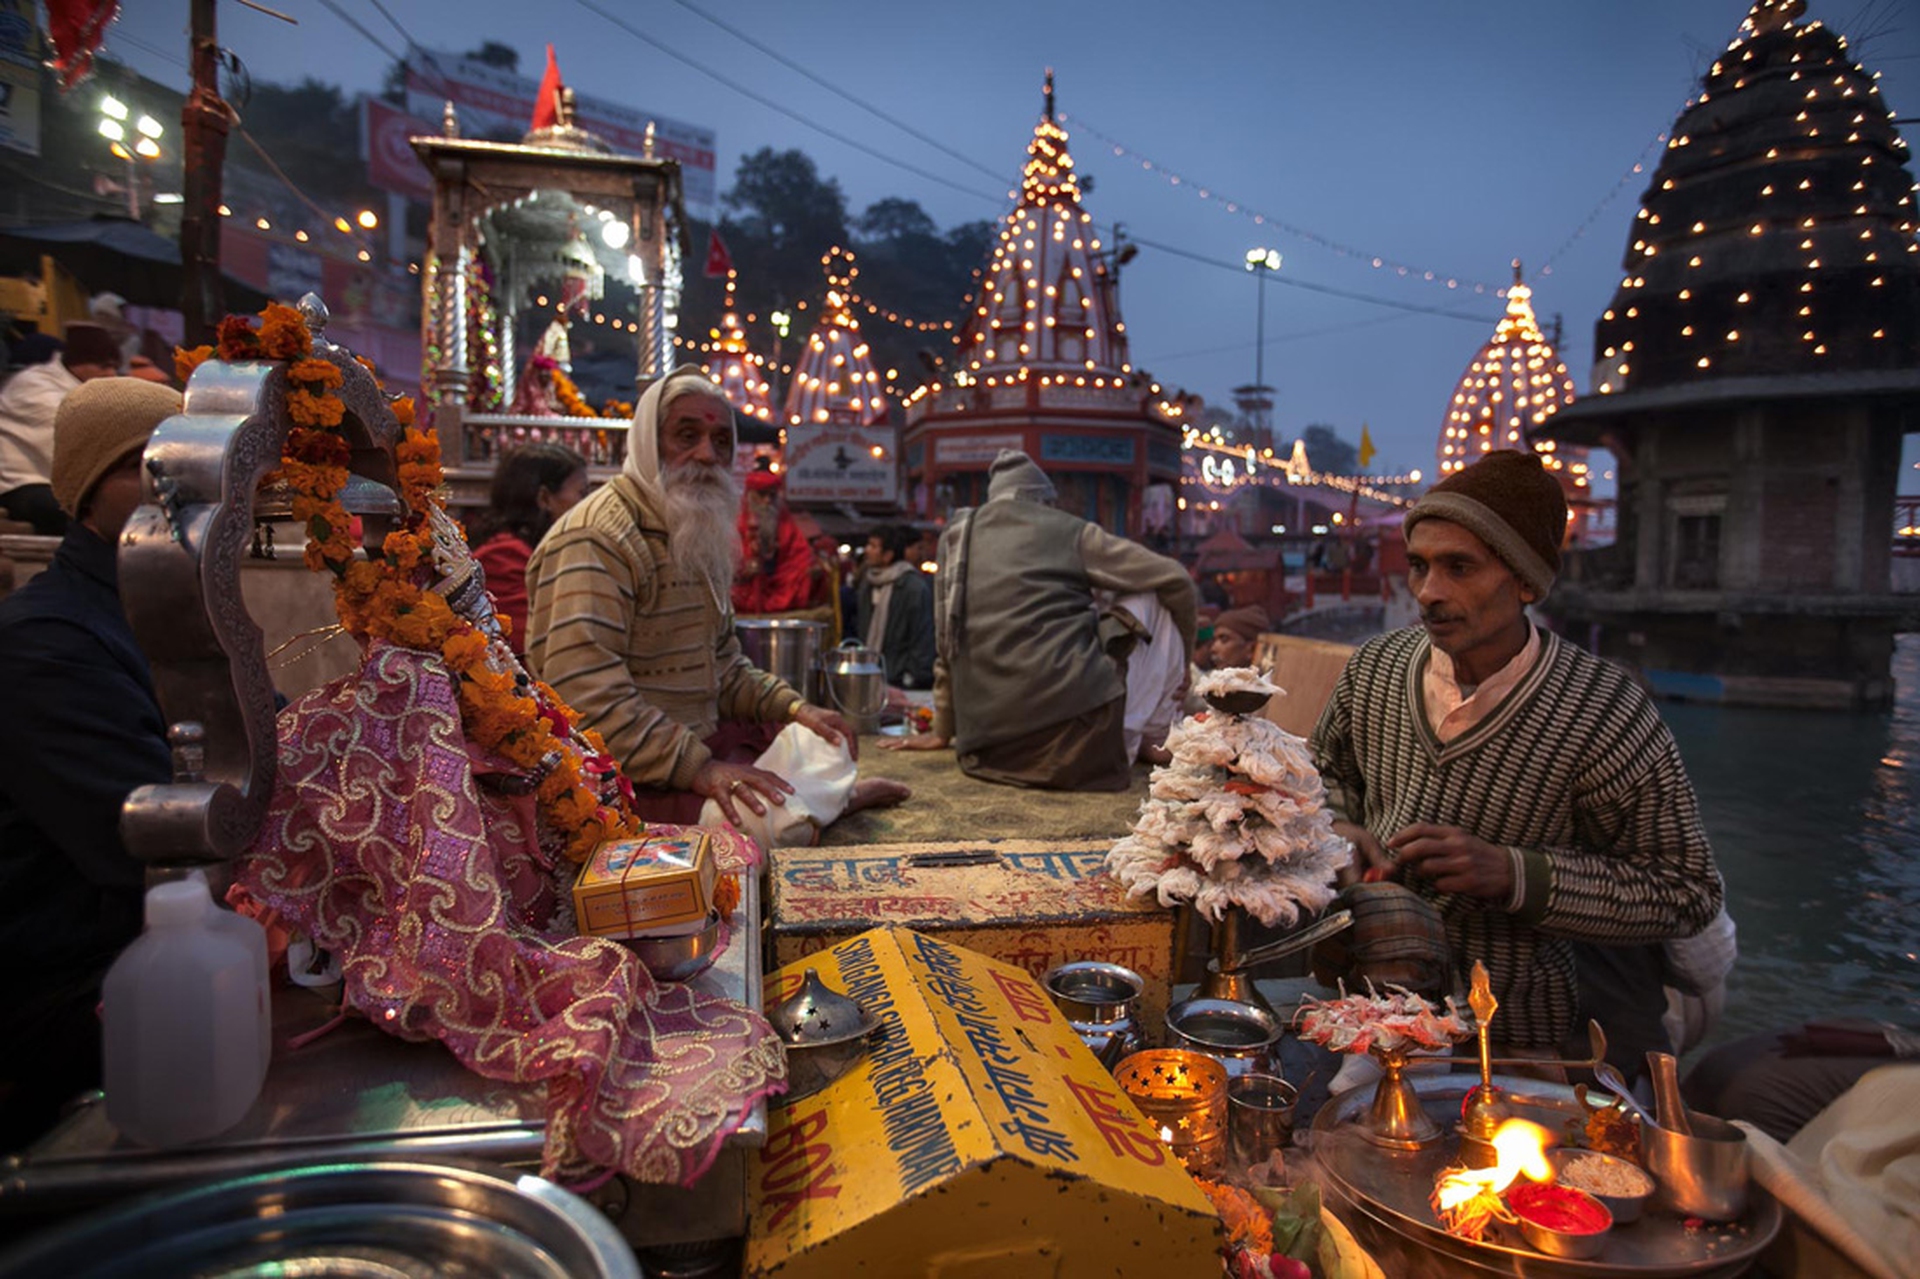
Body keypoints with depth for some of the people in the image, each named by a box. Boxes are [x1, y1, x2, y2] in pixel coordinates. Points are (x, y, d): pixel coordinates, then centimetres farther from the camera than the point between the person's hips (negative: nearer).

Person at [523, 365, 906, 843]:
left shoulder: (698, 536, 15)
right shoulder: (596, 539, -18)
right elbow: (583, 693, -28)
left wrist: (796, 707, 3)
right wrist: (698, 768, -31)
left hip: (706, 737, 9)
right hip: (633, 770, -9)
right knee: (767, 821, -26)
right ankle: (828, 798, 2)